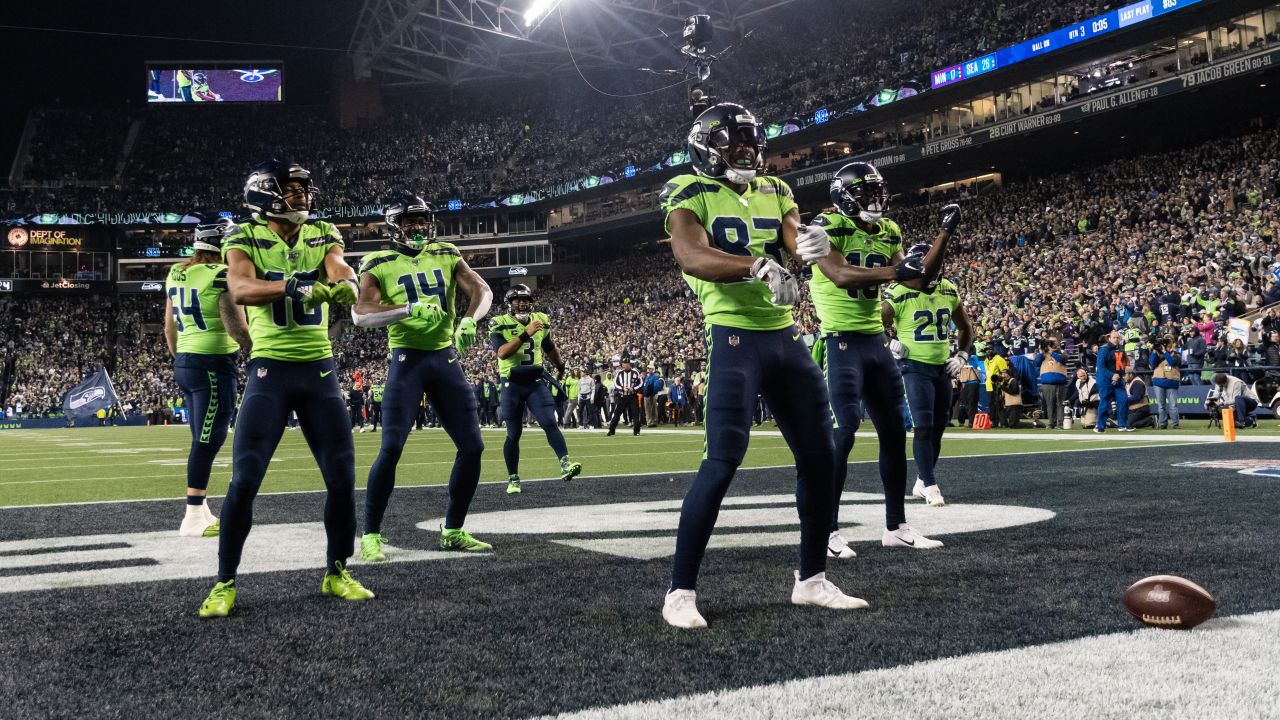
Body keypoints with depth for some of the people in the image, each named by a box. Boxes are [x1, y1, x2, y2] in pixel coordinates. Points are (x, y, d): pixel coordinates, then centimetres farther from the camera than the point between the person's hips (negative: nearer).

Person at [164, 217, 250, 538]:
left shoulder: (176, 274, 11)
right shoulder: (223, 275, -14)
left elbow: (170, 327, 18)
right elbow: (236, 327, -16)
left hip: (184, 363, 8)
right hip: (213, 365, -8)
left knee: (202, 439, 15)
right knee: (208, 440, -4)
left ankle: (201, 511, 20)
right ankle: (194, 518, -2)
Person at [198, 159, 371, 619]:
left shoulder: (322, 236, 5)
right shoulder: (244, 239, -3)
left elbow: (339, 269, -15)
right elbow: (240, 289, -23)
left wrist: (344, 283, -40)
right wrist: (292, 286, -41)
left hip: (320, 370, 3)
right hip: (270, 371, -3)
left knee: (342, 478, 4)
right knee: (245, 480, -7)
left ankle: (337, 573, 22)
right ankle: (225, 583, 8)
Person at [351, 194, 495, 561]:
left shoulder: (446, 256, 9)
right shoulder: (380, 264, -3)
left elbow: (482, 289, -2)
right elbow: (360, 314, -16)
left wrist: (469, 320, -23)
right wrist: (408, 309, -29)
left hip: (446, 358, 4)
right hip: (407, 360, -4)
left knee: (472, 447, 3)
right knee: (391, 448, -12)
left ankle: (453, 531, 17)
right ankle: (371, 535, 2)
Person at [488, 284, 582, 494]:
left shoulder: (541, 321, 5)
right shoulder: (500, 324, -8)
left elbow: (550, 348, 24)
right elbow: (502, 353, -25)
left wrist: (560, 367, 38)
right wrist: (526, 334, -30)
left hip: (536, 381, 2)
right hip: (512, 384, -2)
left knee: (550, 423, -15)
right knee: (514, 433, 4)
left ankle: (565, 465, -24)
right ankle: (513, 479, 17)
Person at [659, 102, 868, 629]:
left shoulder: (773, 191, 16)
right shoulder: (690, 194, -3)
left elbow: (797, 238, 0)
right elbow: (690, 256, -22)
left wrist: (813, 243, -25)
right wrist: (759, 265, -37)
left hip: (785, 337, 7)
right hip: (735, 338, -7)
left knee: (818, 455, 9)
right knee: (722, 462, -13)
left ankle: (811, 579, 23)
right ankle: (681, 591, -3)